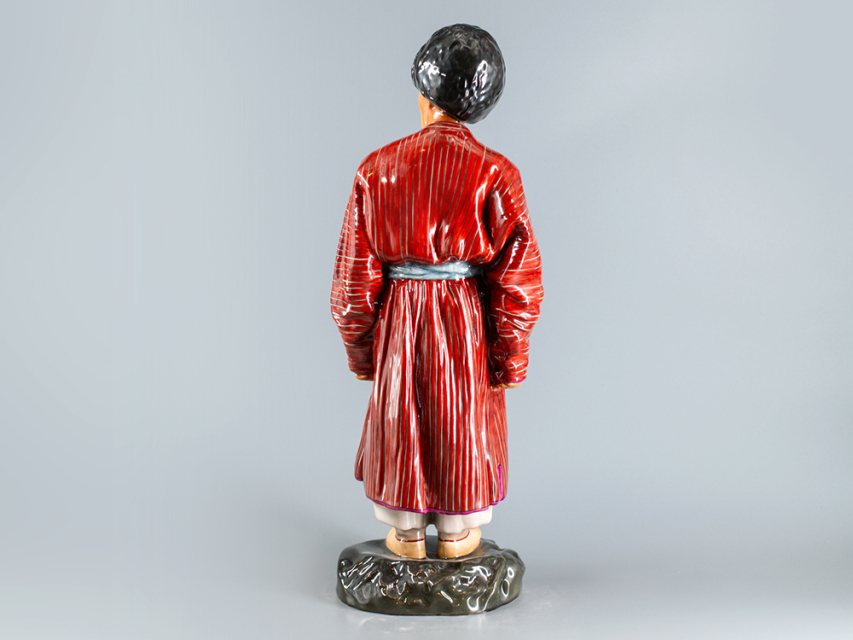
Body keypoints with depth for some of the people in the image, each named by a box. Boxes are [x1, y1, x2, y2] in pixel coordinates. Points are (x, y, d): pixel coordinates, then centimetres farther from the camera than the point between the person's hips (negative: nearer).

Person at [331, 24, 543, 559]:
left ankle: (407, 534, 31)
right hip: (469, 320, -1)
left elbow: (356, 273, -3)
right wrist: (511, 358, -1)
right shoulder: (495, 173, -11)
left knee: (400, 422, 17)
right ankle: (457, 535, 31)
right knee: (463, 423, 16)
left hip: (399, 320, 1)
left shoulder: (379, 168, -6)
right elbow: (517, 275, -11)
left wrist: (359, 349, 8)